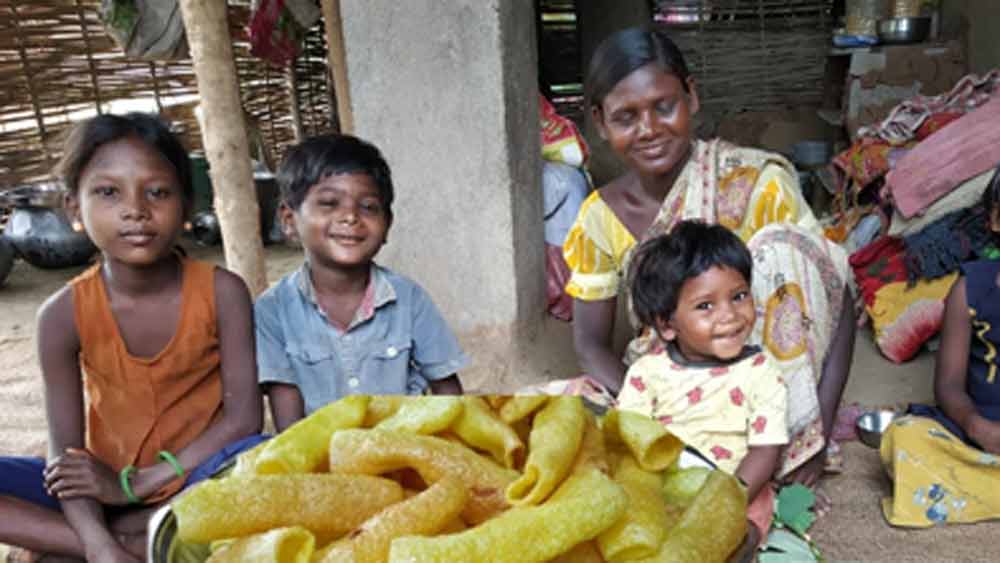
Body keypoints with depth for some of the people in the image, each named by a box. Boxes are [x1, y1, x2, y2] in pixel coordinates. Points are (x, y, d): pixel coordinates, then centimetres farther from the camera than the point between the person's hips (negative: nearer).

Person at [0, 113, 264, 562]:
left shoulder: (221, 292, -12)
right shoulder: (64, 314, -9)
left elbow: (243, 417, -16)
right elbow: (65, 451, -12)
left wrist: (136, 483, -19)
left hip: (197, 478, -2)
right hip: (108, 483, 2)